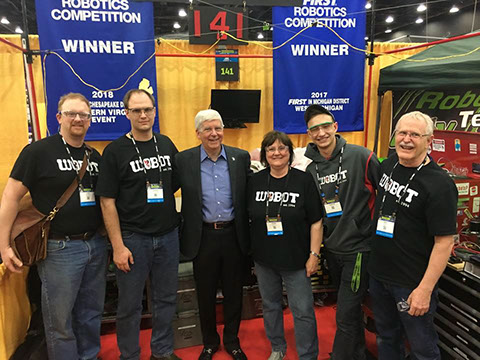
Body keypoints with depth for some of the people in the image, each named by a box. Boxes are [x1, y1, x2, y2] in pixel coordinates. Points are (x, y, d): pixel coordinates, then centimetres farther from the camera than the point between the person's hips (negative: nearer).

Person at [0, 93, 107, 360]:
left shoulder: (95, 156, 8)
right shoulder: (38, 152, -9)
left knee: (91, 313, 19)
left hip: (96, 245, 6)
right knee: (60, 320, 9)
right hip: (60, 248, -5)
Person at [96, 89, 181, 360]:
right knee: (130, 304, 10)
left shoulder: (167, 144, 5)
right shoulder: (115, 151, -7)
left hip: (168, 235, 4)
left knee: (167, 298, 15)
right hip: (133, 238, -3)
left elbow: (178, 183, 17)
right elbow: (107, 201, -8)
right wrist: (118, 246, -12)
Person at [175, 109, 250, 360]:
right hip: (203, 237, -1)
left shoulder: (241, 157, -1)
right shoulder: (183, 160, -5)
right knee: (205, 293, 15)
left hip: (234, 235, 1)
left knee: (233, 291, 15)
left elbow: (250, 194, 5)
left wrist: (246, 233, 3)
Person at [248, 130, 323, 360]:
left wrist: (314, 255, -10)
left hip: (296, 260, -3)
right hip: (264, 259, 4)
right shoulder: (255, 181, -1)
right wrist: (250, 252, 8)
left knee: (303, 311, 6)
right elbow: (248, 218, 8)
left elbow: (316, 221, -8)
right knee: (270, 306, 20)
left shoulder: (304, 180, -10)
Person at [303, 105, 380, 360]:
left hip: (358, 248, -6)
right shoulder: (311, 169, 3)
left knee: (346, 315, -2)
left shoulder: (361, 157, -14)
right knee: (350, 307, 24)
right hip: (331, 249, 6)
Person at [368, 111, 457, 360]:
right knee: (386, 339, 24)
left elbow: (444, 242, -20)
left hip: (412, 284, -6)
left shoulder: (439, 185, -20)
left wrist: (424, 290, -21)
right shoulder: (388, 165, 0)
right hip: (378, 274, 6)